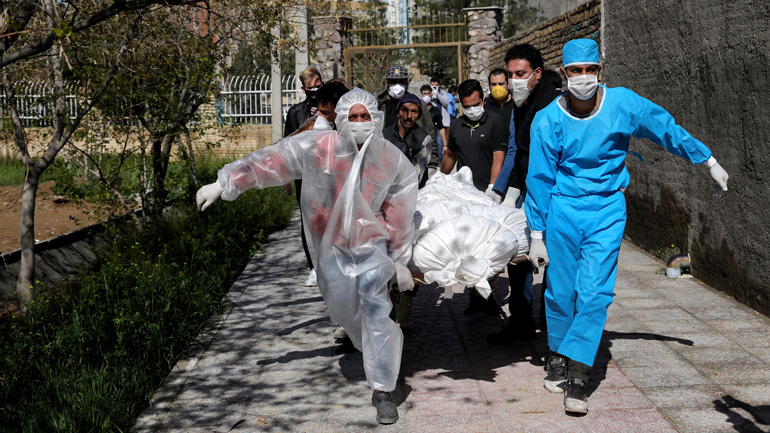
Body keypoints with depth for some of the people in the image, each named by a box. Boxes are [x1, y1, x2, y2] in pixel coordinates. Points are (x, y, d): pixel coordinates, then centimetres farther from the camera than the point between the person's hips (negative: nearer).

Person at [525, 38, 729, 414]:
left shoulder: (623, 104, -7)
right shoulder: (548, 120, -9)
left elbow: (667, 130, 8)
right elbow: (539, 179, -3)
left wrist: (708, 162, 16)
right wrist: (537, 235, -1)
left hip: (607, 210, 0)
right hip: (563, 209, 0)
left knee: (594, 291, -10)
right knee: (562, 290, 6)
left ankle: (577, 374, -4)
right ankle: (557, 355, 29)